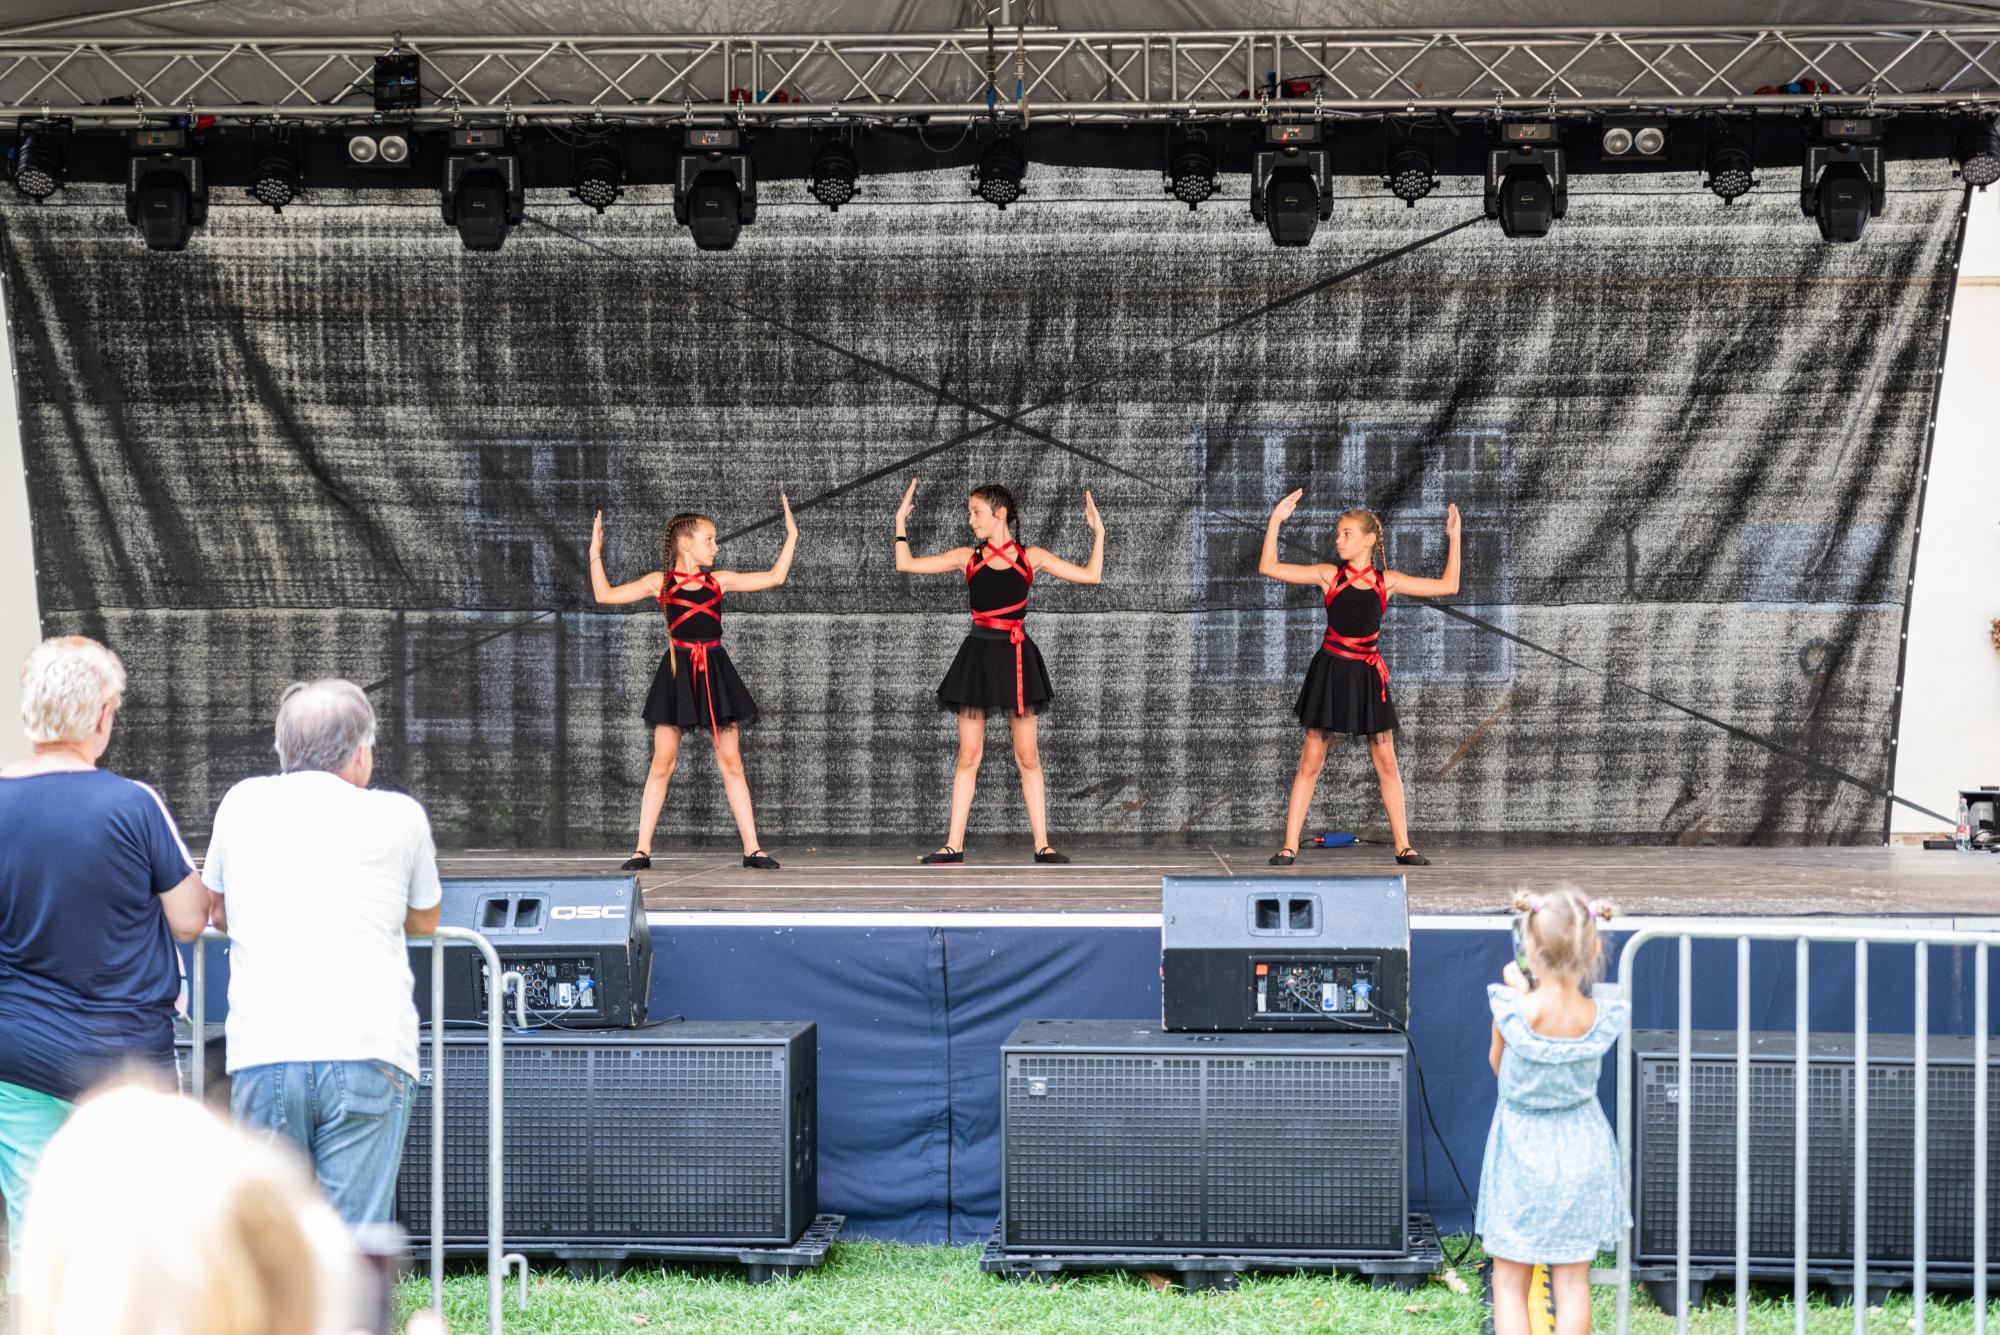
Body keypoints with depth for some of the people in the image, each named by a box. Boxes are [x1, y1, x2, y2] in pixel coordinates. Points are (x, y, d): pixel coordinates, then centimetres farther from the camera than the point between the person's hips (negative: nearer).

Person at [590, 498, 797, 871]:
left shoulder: (719, 580, 8)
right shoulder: (660, 582, 2)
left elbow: (774, 577, 9)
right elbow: (605, 594, 1)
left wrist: (791, 536, 6)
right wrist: (595, 554, -6)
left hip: (715, 672, 2)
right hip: (677, 673, -2)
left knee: (731, 762, 2)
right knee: (662, 763, -2)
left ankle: (752, 849, 5)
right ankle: (642, 850, 3)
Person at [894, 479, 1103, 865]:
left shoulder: (1031, 557, 4)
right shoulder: (967, 557, 7)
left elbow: (1091, 576, 4)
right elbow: (906, 564, 7)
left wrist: (1098, 533, 1)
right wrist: (901, 521, 8)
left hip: (1016, 657, -1)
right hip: (977, 655, 1)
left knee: (1027, 756, 2)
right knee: (968, 755, 2)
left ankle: (1042, 844, 5)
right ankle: (954, 845, 4)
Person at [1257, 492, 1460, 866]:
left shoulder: (1387, 581, 5)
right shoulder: (1329, 575, 1)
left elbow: (1448, 586, 8)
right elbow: (1268, 568, -3)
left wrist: (1453, 537, 4)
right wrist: (1275, 521, -7)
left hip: (1368, 675, 2)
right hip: (1330, 672, -2)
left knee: (1386, 763, 5)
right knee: (1310, 762, -1)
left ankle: (1403, 846, 12)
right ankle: (1289, 847, 2)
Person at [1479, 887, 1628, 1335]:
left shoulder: (1513, 1012, -22)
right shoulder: (1603, 1019, -17)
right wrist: (1532, 993, 10)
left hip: (1521, 1151, -2)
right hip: (1580, 1152, 2)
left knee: (1510, 1282, 8)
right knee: (1573, 1280, 12)